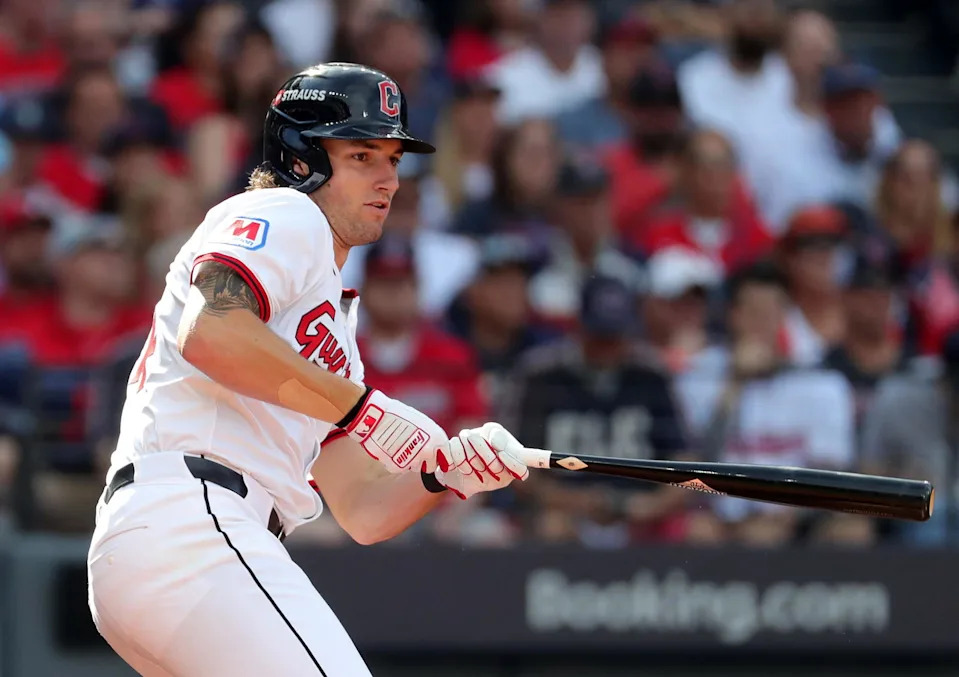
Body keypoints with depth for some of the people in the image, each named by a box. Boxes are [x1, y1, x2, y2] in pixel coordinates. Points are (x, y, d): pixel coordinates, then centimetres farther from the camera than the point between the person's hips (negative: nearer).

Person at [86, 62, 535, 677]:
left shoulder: (334, 315, 32)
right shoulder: (283, 215, 5)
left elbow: (364, 511, 24)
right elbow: (210, 332, -19)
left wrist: (446, 472, 5)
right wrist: (361, 408, -16)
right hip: (187, 510, -10)